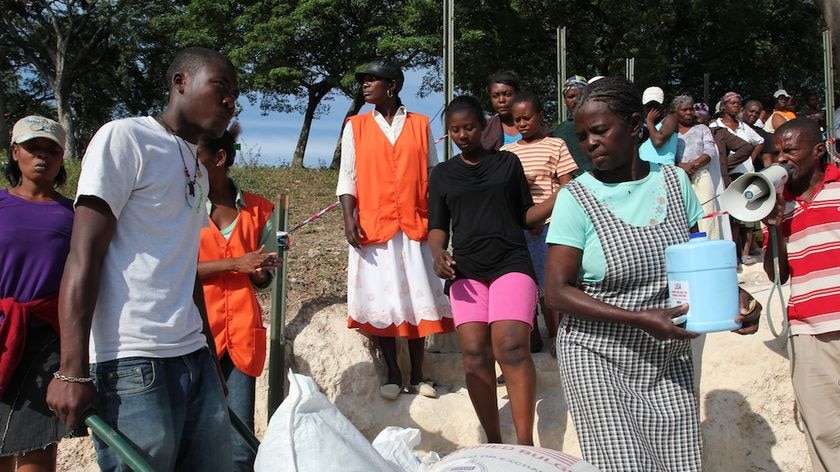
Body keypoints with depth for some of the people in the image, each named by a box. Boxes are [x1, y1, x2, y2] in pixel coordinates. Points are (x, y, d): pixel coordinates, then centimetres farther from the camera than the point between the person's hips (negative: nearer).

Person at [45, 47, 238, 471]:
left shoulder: (198, 170, 21)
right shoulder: (124, 139, -3)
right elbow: (83, 256, -10)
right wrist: (72, 371, -16)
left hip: (195, 359, 8)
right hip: (134, 363, -8)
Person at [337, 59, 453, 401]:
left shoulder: (421, 125, 9)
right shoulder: (355, 127, 9)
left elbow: (433, 176, 10)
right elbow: (348, 176, 4)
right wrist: (349, 218, -9)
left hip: (415, 226, 0)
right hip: (373, 228, 0)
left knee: (417, 297, 3)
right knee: (381, 299, 1)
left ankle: (417, 374, 13)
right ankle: (393, 374, 12)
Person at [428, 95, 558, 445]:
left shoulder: (507, 163, 13)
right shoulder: (442, 174, 16)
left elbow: (526, 216, 14)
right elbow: (437, 226, 15)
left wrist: (562, 196, -4)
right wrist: (438, 253, -7)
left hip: (511, 263, -2)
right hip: (466, 270, 2)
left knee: (511, 348, -19)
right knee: (474, 354, -7)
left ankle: (526, 445, -19)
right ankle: (493, 442, 3)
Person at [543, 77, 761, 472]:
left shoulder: (674, 181, 1)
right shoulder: (577, 198, -10)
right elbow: (557, 291, -13)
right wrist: (640, 319, -21)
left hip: (668, 358, 4)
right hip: (597, 357, -3)